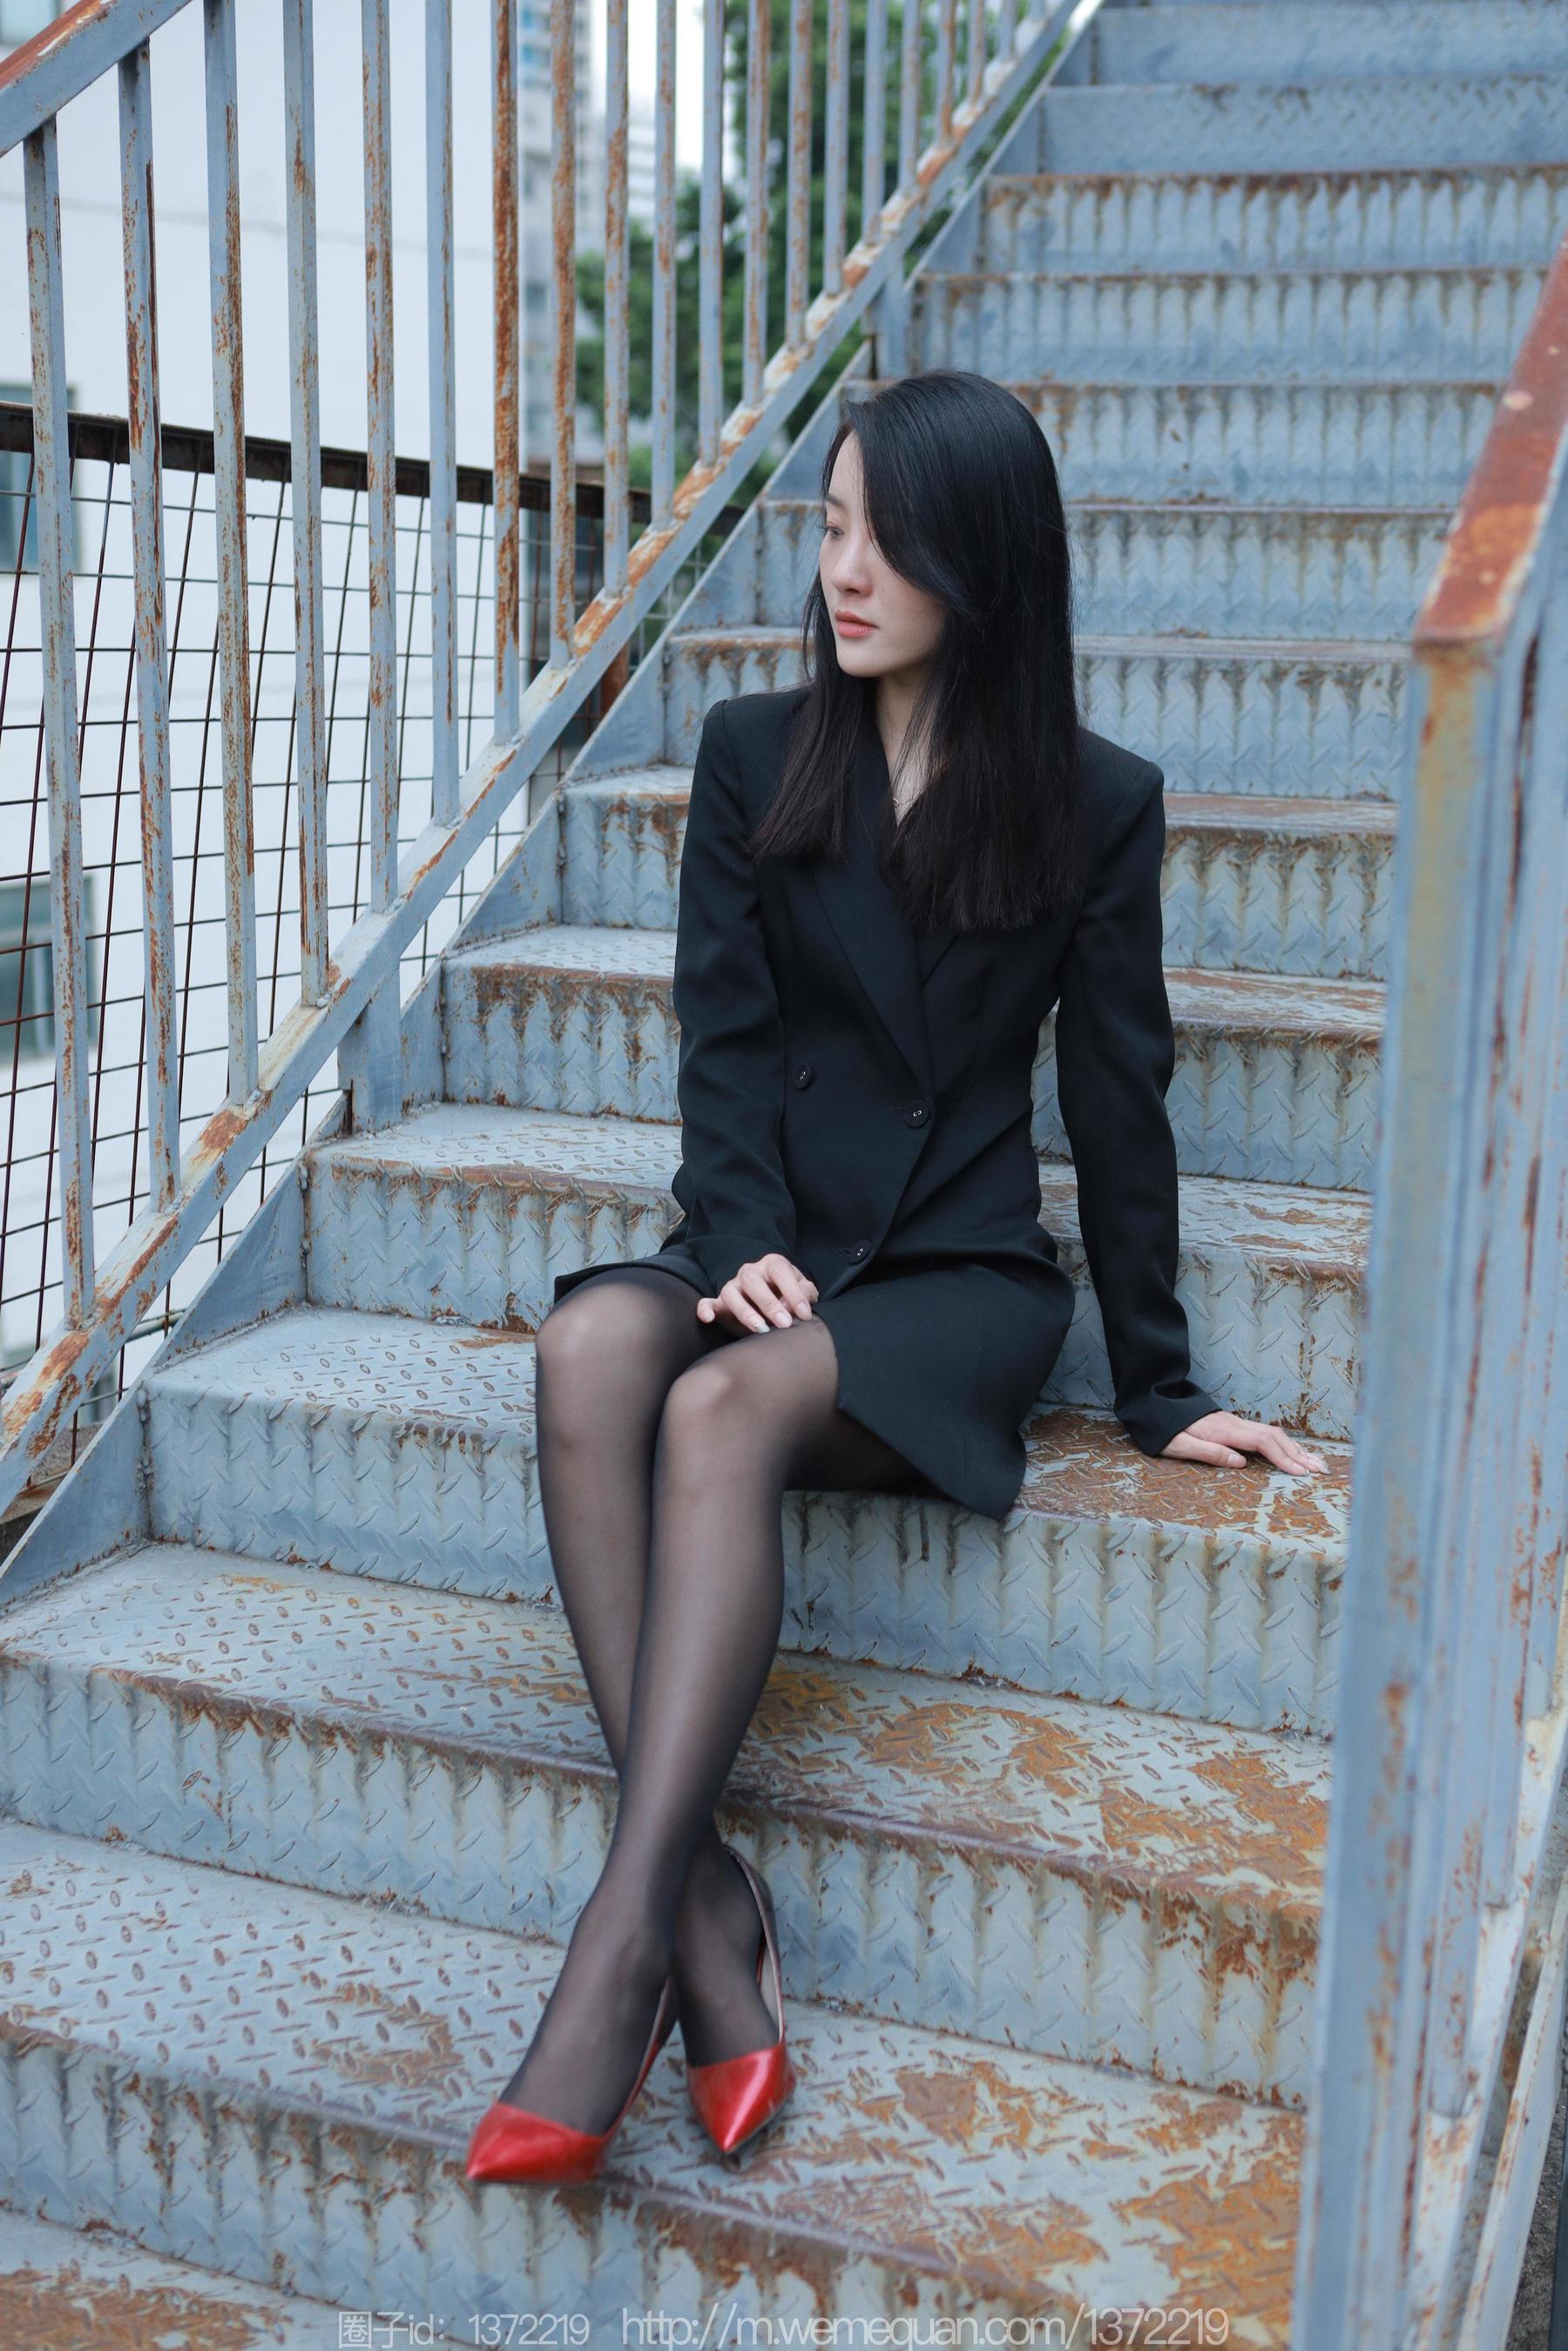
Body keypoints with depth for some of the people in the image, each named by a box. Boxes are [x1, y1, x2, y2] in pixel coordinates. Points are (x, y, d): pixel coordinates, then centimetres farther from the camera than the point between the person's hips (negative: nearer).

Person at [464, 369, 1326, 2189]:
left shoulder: (1097, 803, 3)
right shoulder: (751, 757, 9)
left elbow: (1116, 1098, 5)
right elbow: (724, 1034, 4)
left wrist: (1159, 1390, 7)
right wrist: (744, 1241, -14)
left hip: (963, 1272, -2)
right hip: (769, 1245, 3)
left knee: (725, 1409, -34)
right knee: (590, 1346, -32)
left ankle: (626, 1940, -34)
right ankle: (710, 1907, -35)